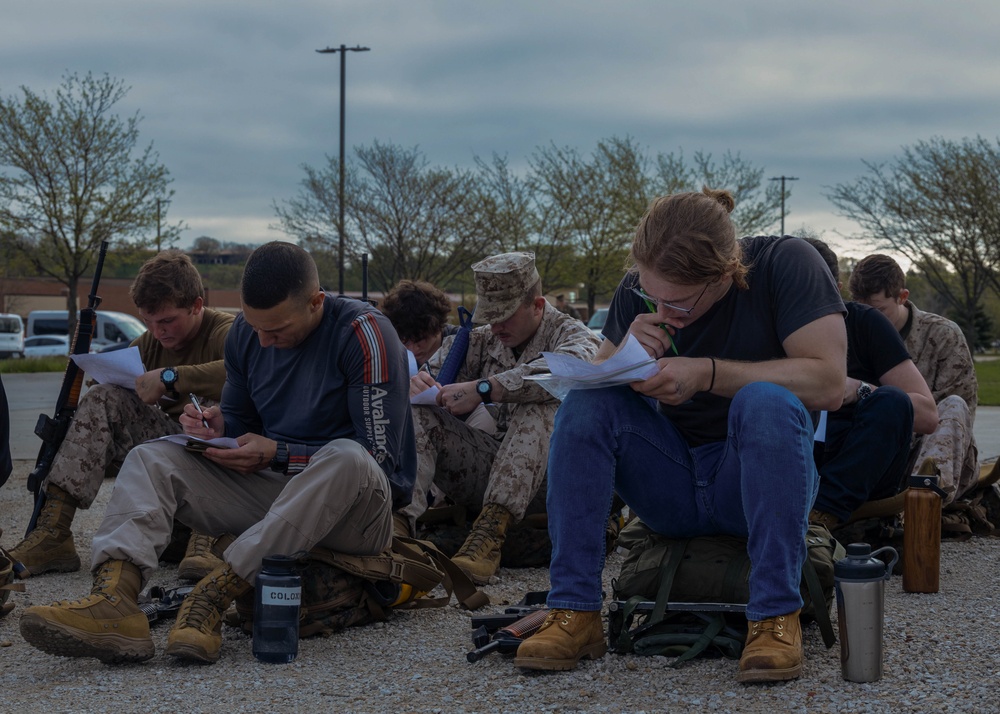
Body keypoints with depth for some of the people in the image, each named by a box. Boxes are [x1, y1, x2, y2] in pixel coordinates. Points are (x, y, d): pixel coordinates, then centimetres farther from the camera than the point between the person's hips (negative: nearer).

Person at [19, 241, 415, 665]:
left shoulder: (363, 333, -15)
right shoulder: (246, 334, 4)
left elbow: (381, 455, -16)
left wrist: (277, 454, -19)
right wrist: (217, 428, -6)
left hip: (358, 507, -6)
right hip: (272, 491, 6)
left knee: (346, 459, -40)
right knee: (150, 459, -8)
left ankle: (215, 594, -40)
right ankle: (114, 596, -37)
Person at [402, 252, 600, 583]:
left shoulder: (569, 333, -2)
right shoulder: (484, 340, 16)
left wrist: (484, 389, -32)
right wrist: (418, 384, -15)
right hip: (490, 467, 5)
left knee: (540, 409, -33)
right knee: (416, 413, -13)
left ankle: (490, 531, -45)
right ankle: (401, 519, -39)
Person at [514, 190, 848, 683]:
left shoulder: (785, 263, -12)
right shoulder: (638, 290, -1)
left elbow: (829, 382, -21)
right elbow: (598, 379, 4)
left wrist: (707, 373, -26)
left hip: (755, 486, -3)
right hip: (672, 495, 4)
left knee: (766, 400, -34)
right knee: (585, 400, -20)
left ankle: (775, 618, -33)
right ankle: (574, 613, -22)